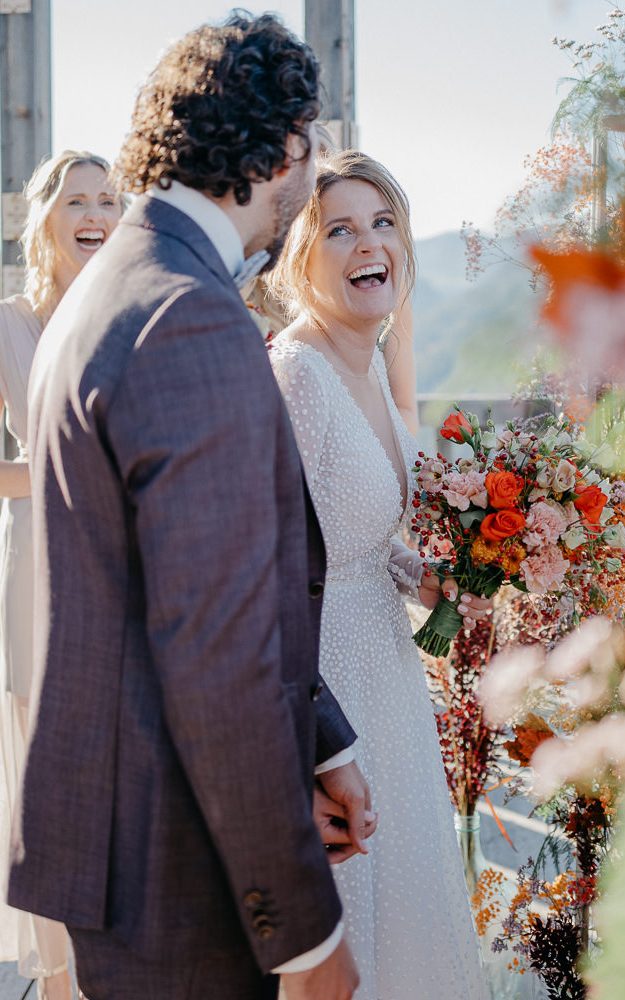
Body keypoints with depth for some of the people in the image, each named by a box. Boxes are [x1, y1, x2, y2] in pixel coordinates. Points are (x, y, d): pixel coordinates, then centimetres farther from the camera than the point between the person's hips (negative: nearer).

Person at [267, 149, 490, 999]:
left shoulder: (370, 365, 5)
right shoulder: (292, 374, -23)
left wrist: (424, 578, 0)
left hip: (381, 656, 9)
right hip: (316, 676, -9)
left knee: (403, 889, 21)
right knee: (334, 913, 5)